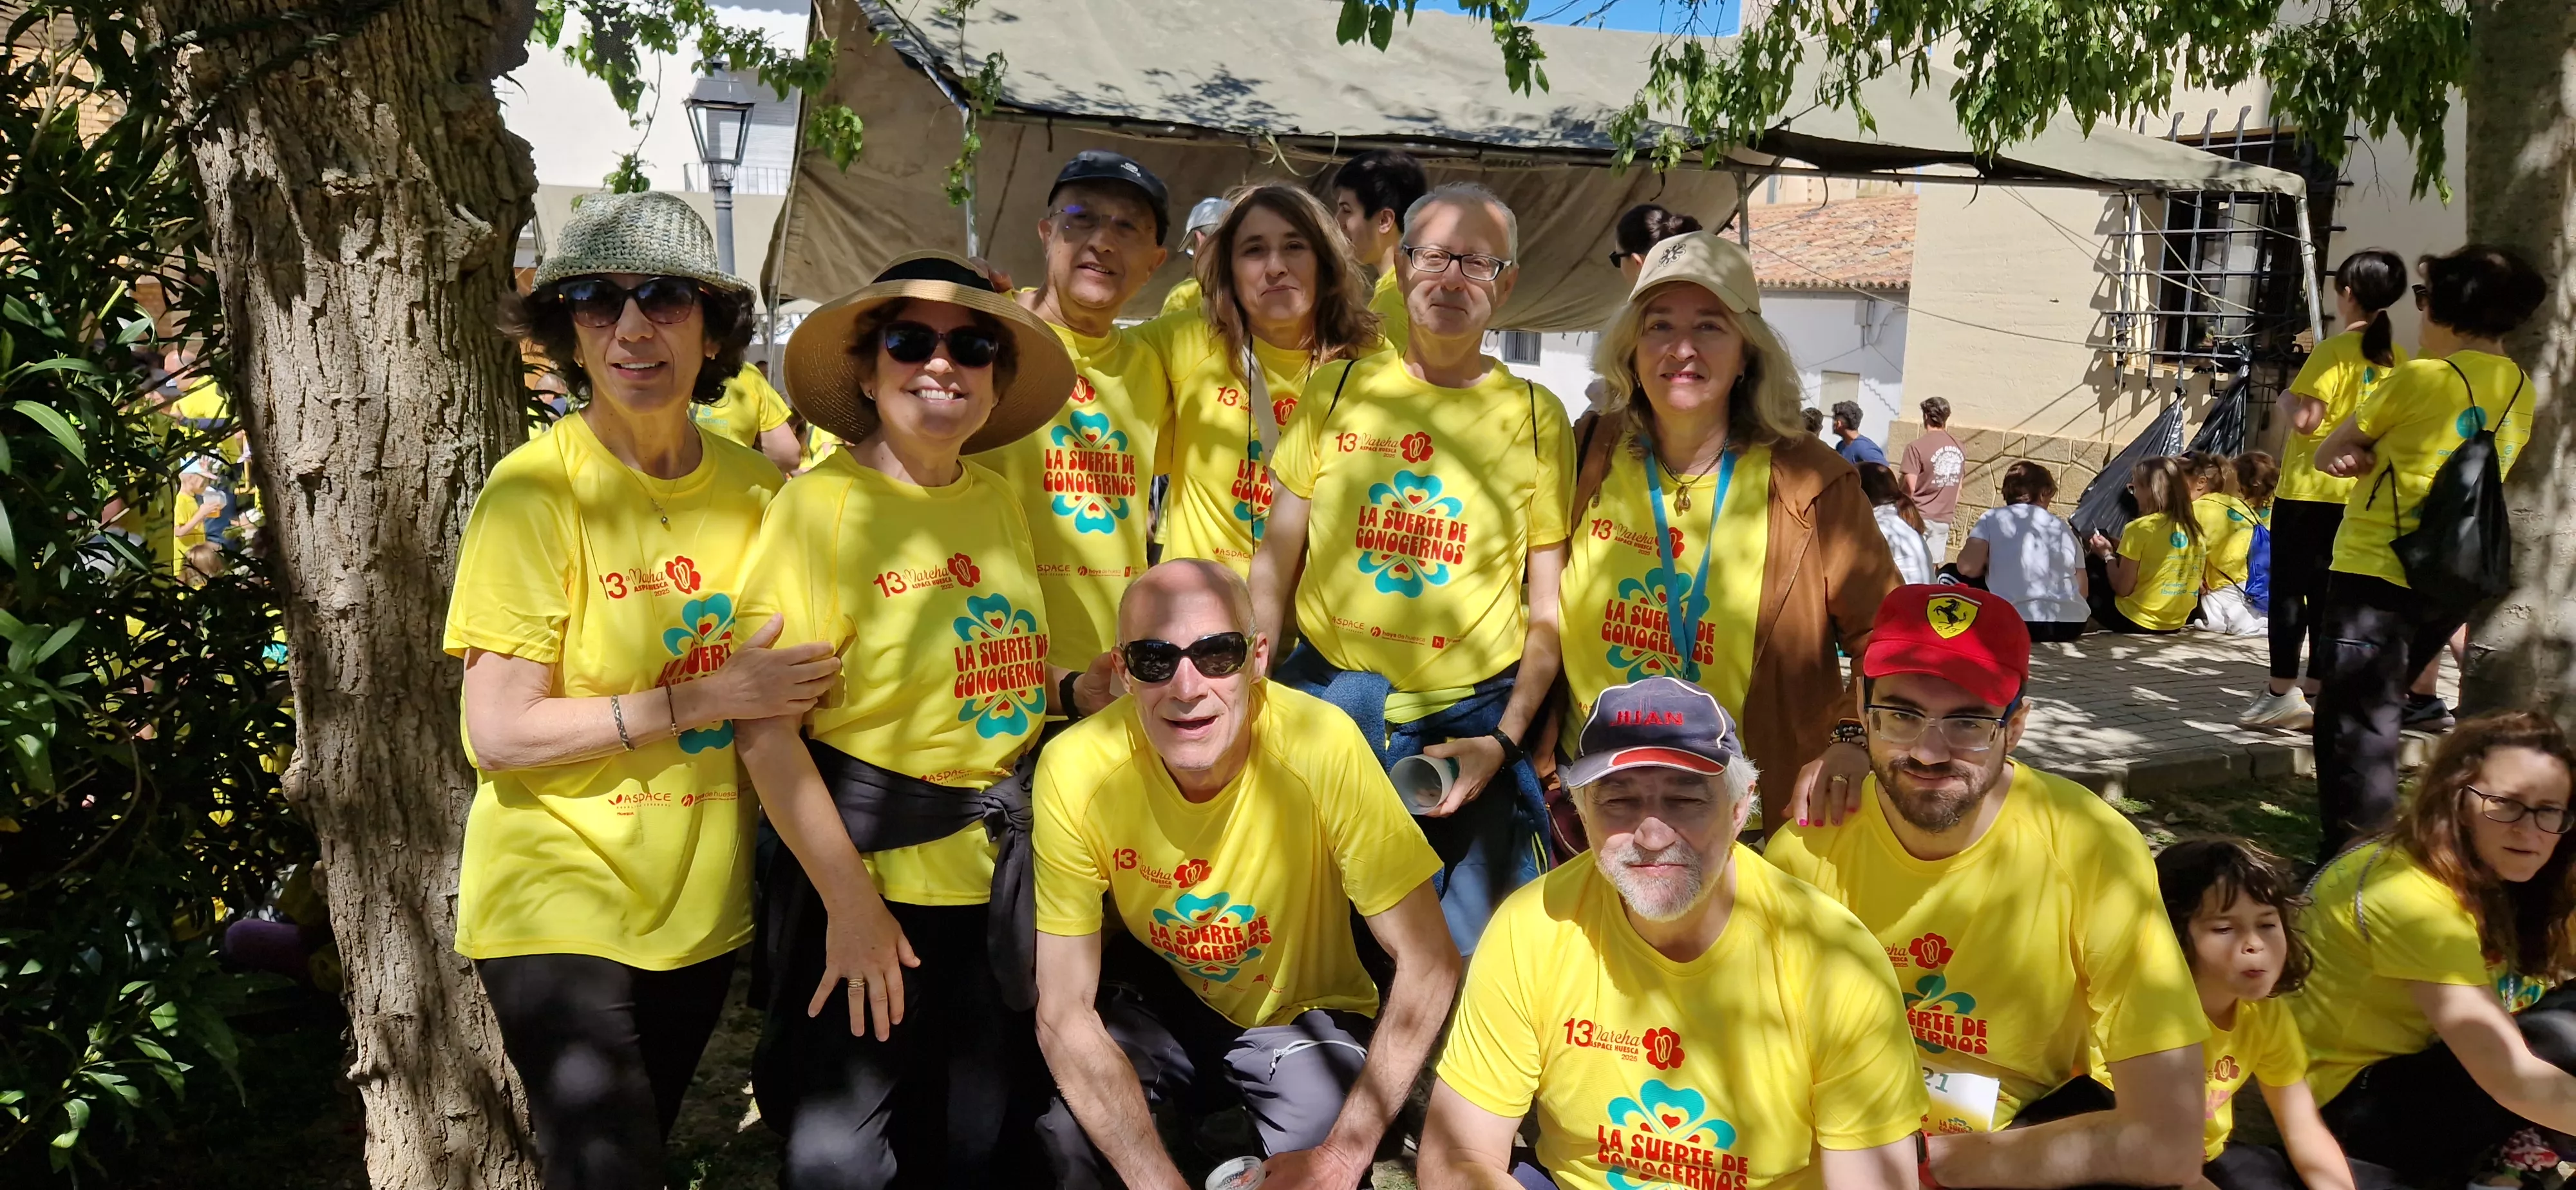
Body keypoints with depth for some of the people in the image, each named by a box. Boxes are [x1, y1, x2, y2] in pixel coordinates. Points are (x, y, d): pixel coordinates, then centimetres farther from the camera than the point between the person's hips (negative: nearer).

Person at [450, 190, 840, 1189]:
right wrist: (709, 699, -21)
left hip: (702, 904, 5)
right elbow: (498, 734, -18)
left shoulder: (755, 487, 1)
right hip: (562, 907, -5)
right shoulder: (534, 492, -14)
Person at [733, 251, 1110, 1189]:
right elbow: (767, 730, -16)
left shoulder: (1000, 499, 6)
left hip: (1004, 885, 6)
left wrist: (1083, 691, 0)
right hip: (878, 883, -5)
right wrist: (849, 901, -16)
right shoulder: (821, 504, -12)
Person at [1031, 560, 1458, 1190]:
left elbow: (1429, 963, -23)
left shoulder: (1323, 745, -31)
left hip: (1303, 1011, -1)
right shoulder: (1077, 770, -25)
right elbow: (1064, 1015, -18)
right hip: (1159, 993, 1)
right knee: (1068, 1133, -24)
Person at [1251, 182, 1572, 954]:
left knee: (1461, 963, 2)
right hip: (1324, 701, 1)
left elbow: (1549, 611, 3)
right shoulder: (1336, 391, 4)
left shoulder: (1536, 417, 2)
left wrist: (1503, 742, -9)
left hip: (1471, 723, -1)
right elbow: (1276, 563, 7)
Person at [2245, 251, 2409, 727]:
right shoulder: (2395, 357, 7)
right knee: (2327, 590, 11)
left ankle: (2283, 693, -3)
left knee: (2288, 587, -1)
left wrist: (2291, 399, 0)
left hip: (2309, 486, -6)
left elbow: (2305, 419, -19)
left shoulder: (2333, 351, -14)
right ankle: (2315, 690, 15)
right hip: (2361, 491, 6)